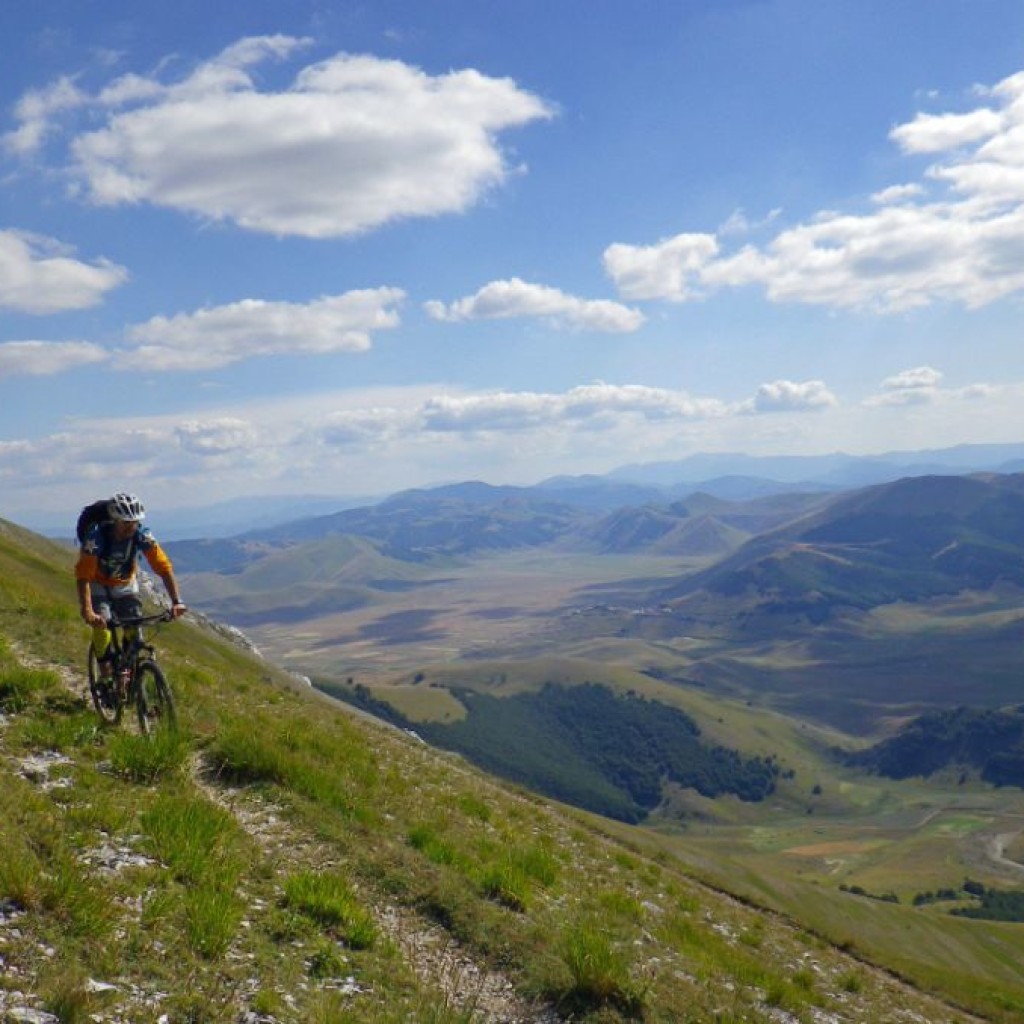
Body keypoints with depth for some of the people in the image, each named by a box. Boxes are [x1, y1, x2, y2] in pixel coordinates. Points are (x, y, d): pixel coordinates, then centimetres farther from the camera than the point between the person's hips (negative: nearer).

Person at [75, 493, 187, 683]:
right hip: (98, 585, -2)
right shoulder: (96, 535, -34)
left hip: (126, 584, 3)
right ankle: (106, 672, -10)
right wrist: (87, 612, -50)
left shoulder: (142, 535, -27)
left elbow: (164, 567, -27)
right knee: (102, 624, -24)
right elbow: (83, 575, -39)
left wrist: (176, 601, -38)